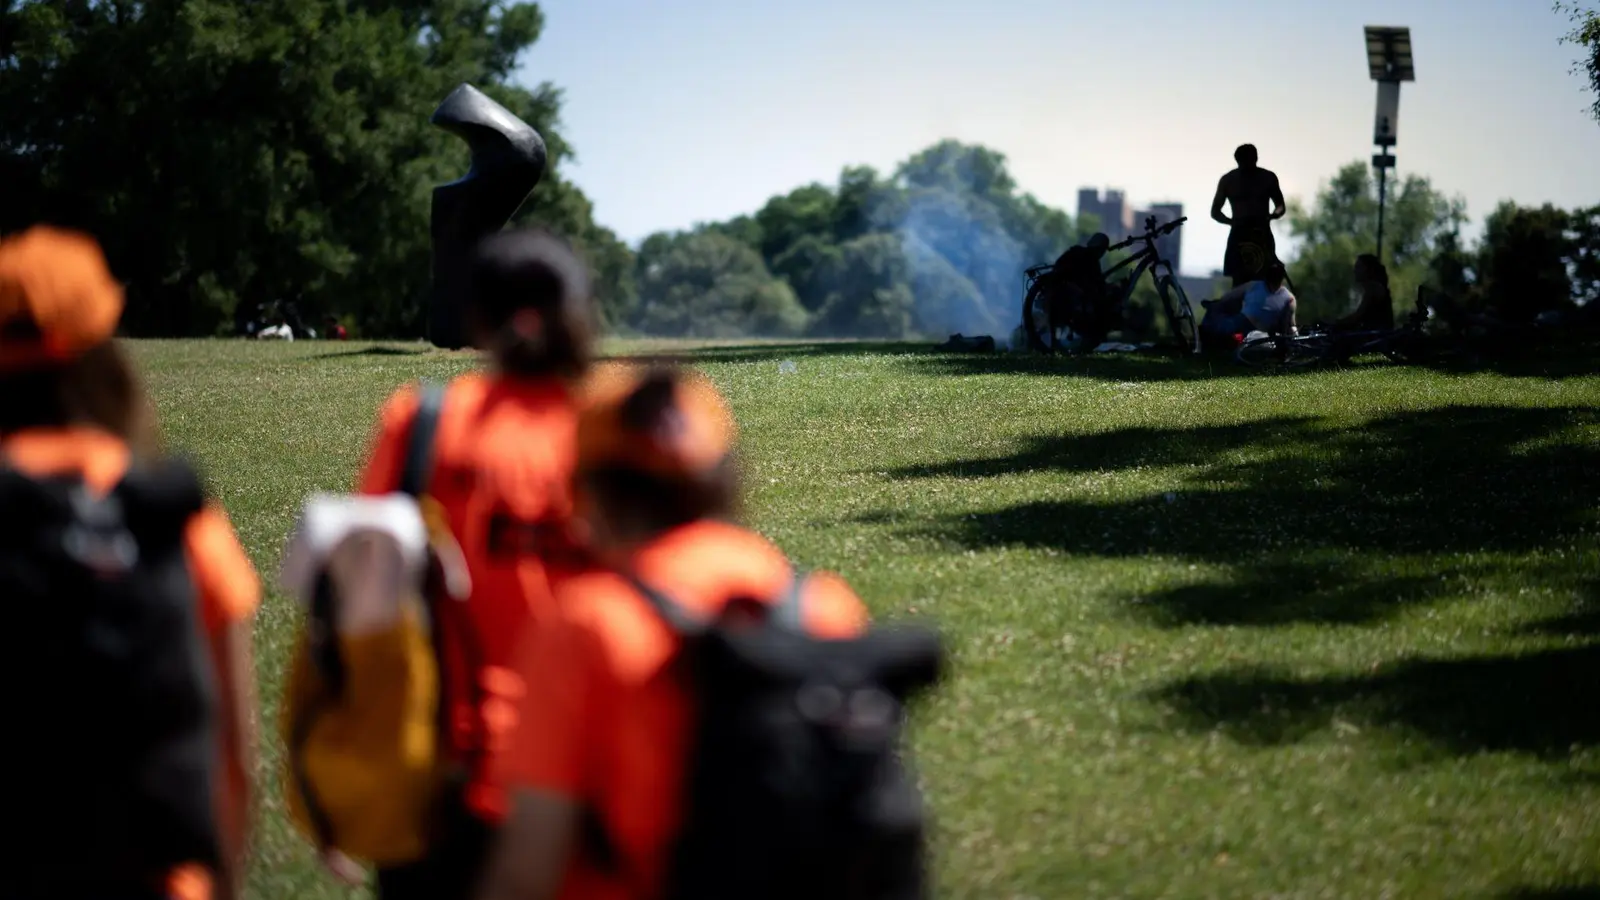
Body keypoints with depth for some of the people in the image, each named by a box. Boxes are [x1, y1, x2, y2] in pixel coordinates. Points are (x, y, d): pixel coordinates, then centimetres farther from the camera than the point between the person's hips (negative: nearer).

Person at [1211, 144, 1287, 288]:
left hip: (1263, 235, 1)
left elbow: (1281, 207, 13)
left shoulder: (1268, 178, 5)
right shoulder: (1228, 180, 3)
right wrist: (1232, 221, -12)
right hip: (1239, 235, -1)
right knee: (1239, 284, -9)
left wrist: (1272, 215, -11)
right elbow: (1215, 211, 8)